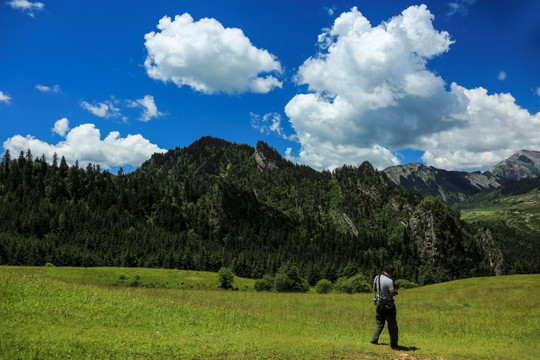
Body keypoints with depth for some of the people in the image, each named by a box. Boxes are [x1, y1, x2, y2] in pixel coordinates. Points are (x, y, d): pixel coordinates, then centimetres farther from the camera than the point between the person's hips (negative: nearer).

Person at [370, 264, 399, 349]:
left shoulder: (377, 277, 0)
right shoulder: (389, 281, -21)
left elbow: (374, 289, 11)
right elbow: (392, 294, -19)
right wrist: (395, 290, -1)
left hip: (379, 303, 6)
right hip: (388, 305, -6)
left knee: (380, 323, 20)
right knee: (392, 325, 7)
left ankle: (374, 339, 14)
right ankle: (393, 344, 13)